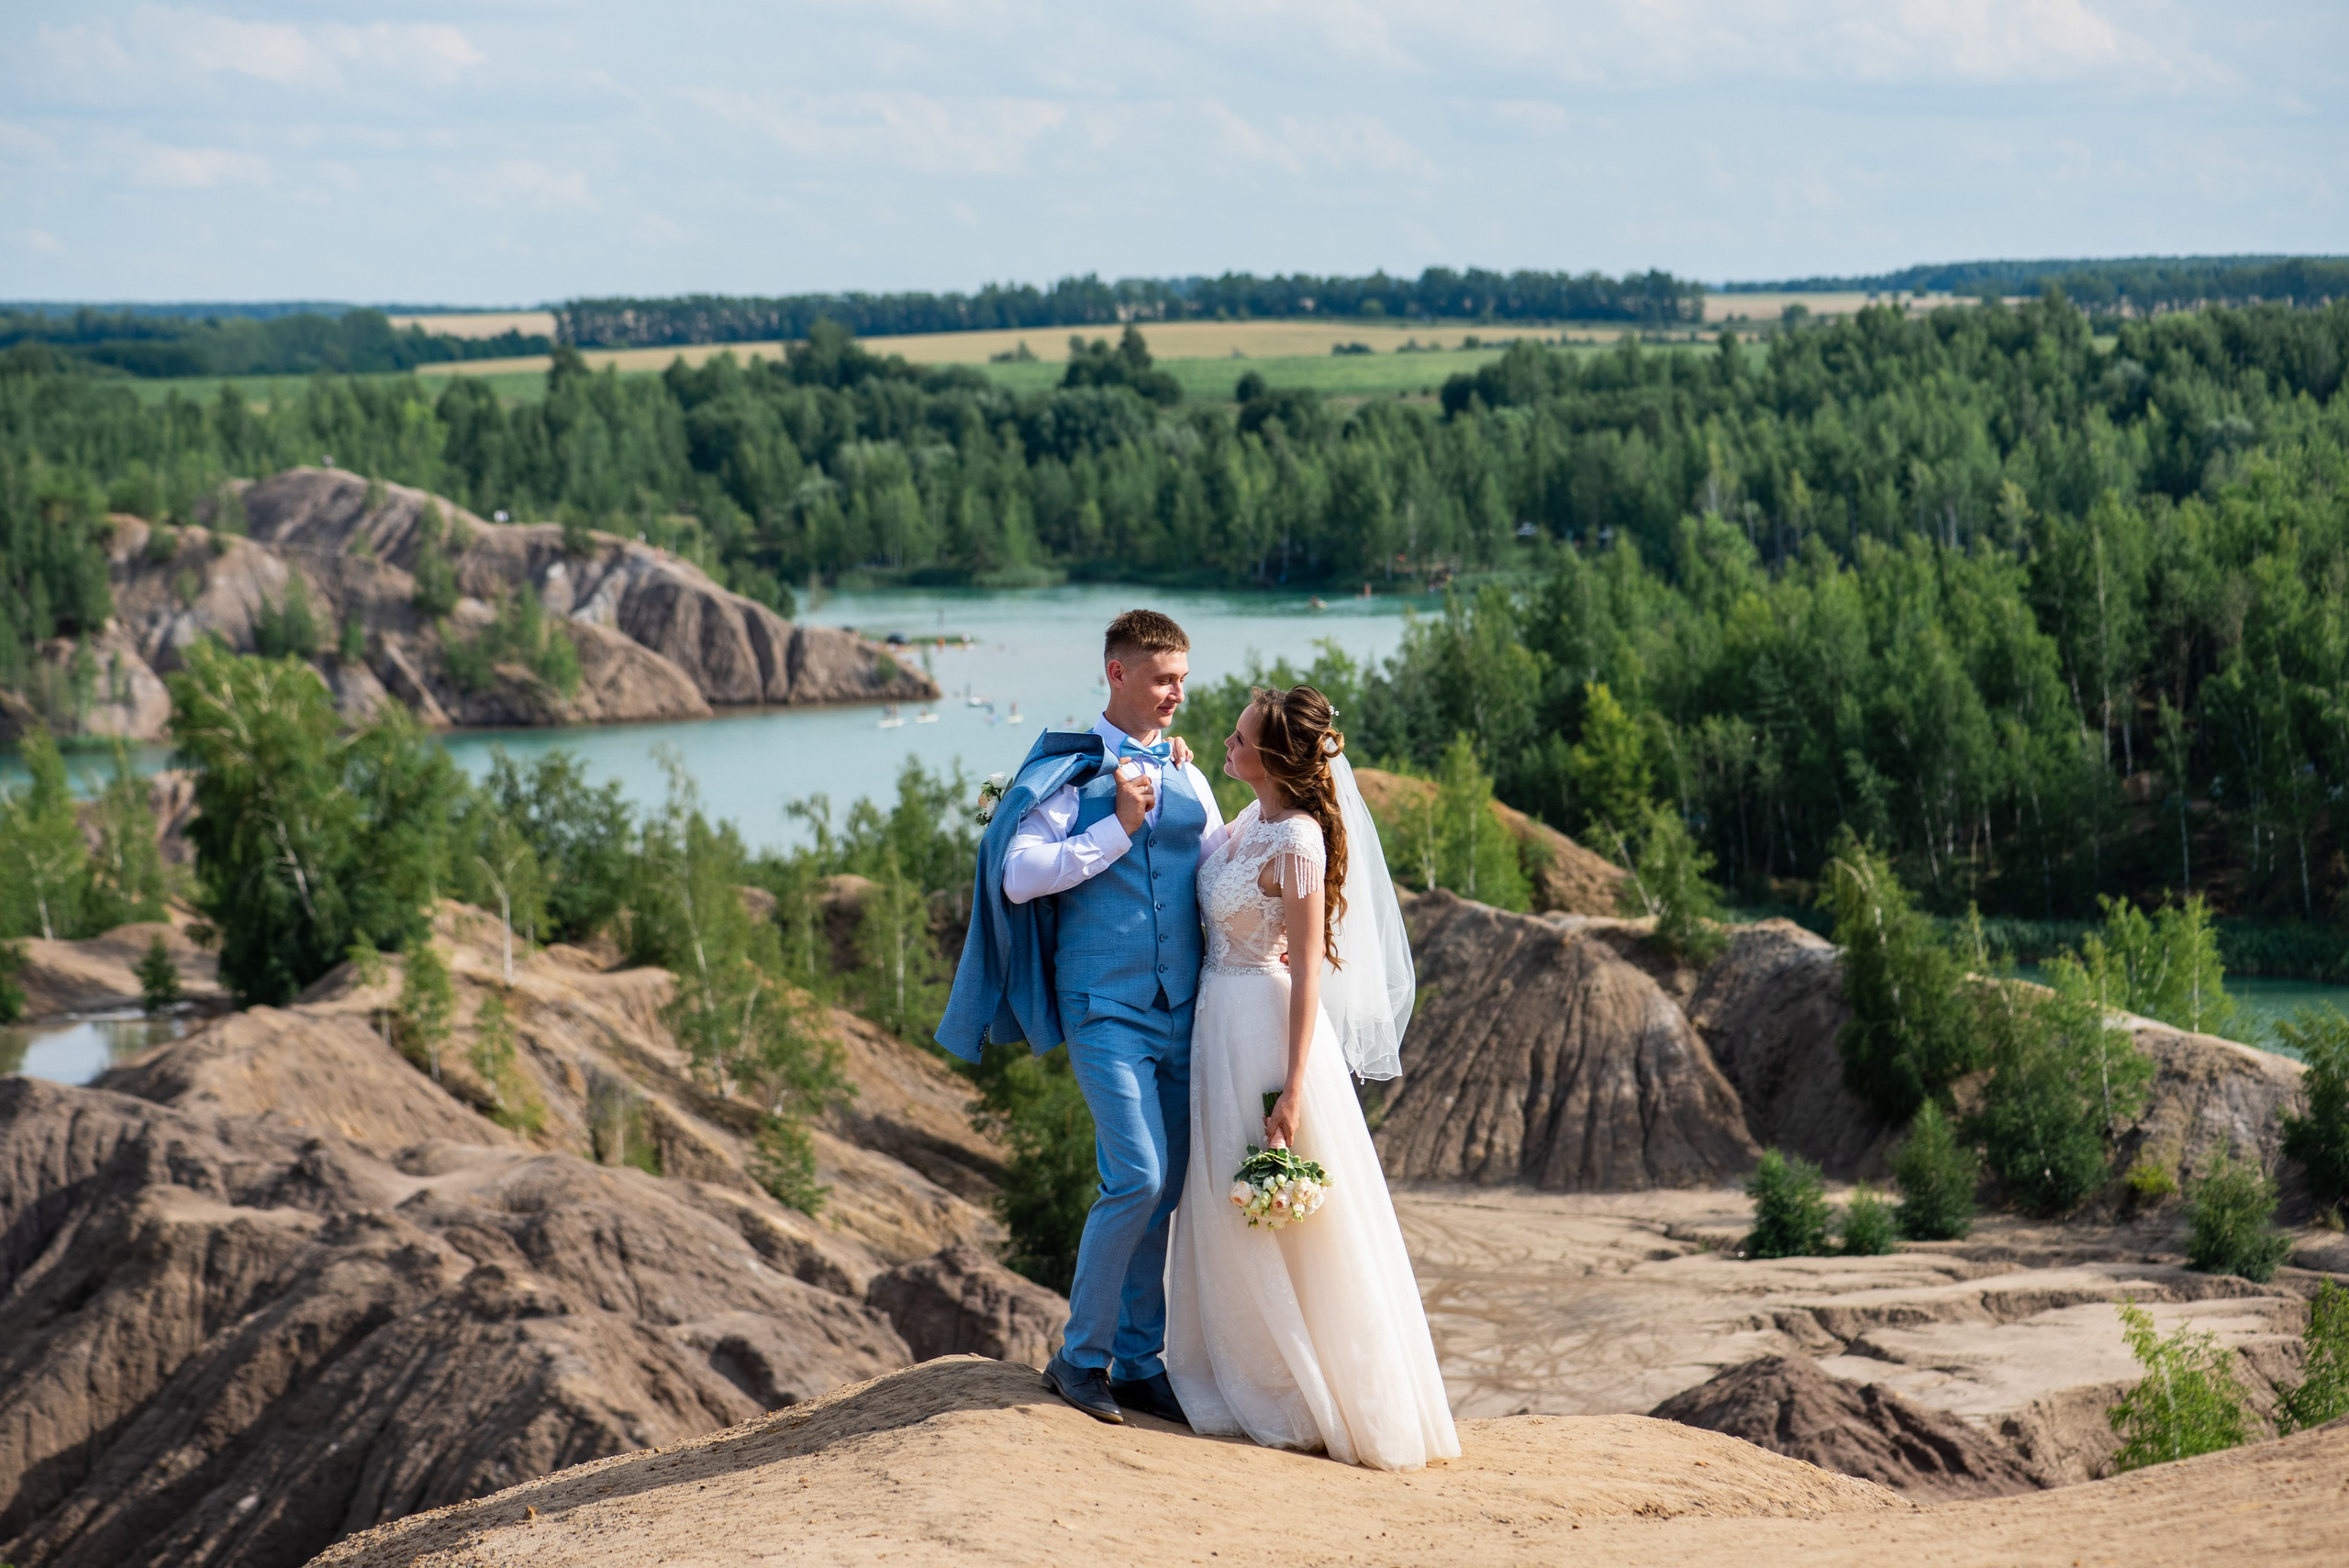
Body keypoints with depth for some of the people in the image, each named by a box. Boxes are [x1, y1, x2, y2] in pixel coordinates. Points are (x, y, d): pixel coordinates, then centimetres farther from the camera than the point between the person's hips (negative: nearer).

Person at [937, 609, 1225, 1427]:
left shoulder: (1184, 773, 12)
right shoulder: (1068, 769, -3)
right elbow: (1020, 876, -13)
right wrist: (1119, 828, -14)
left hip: (1182, 1009, 5)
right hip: (1106, 1007, -5)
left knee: (1162, 1193, 8)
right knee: (1137, 1178, -16)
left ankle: (1138, 1360, 18)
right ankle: (1081, 1354, -2)